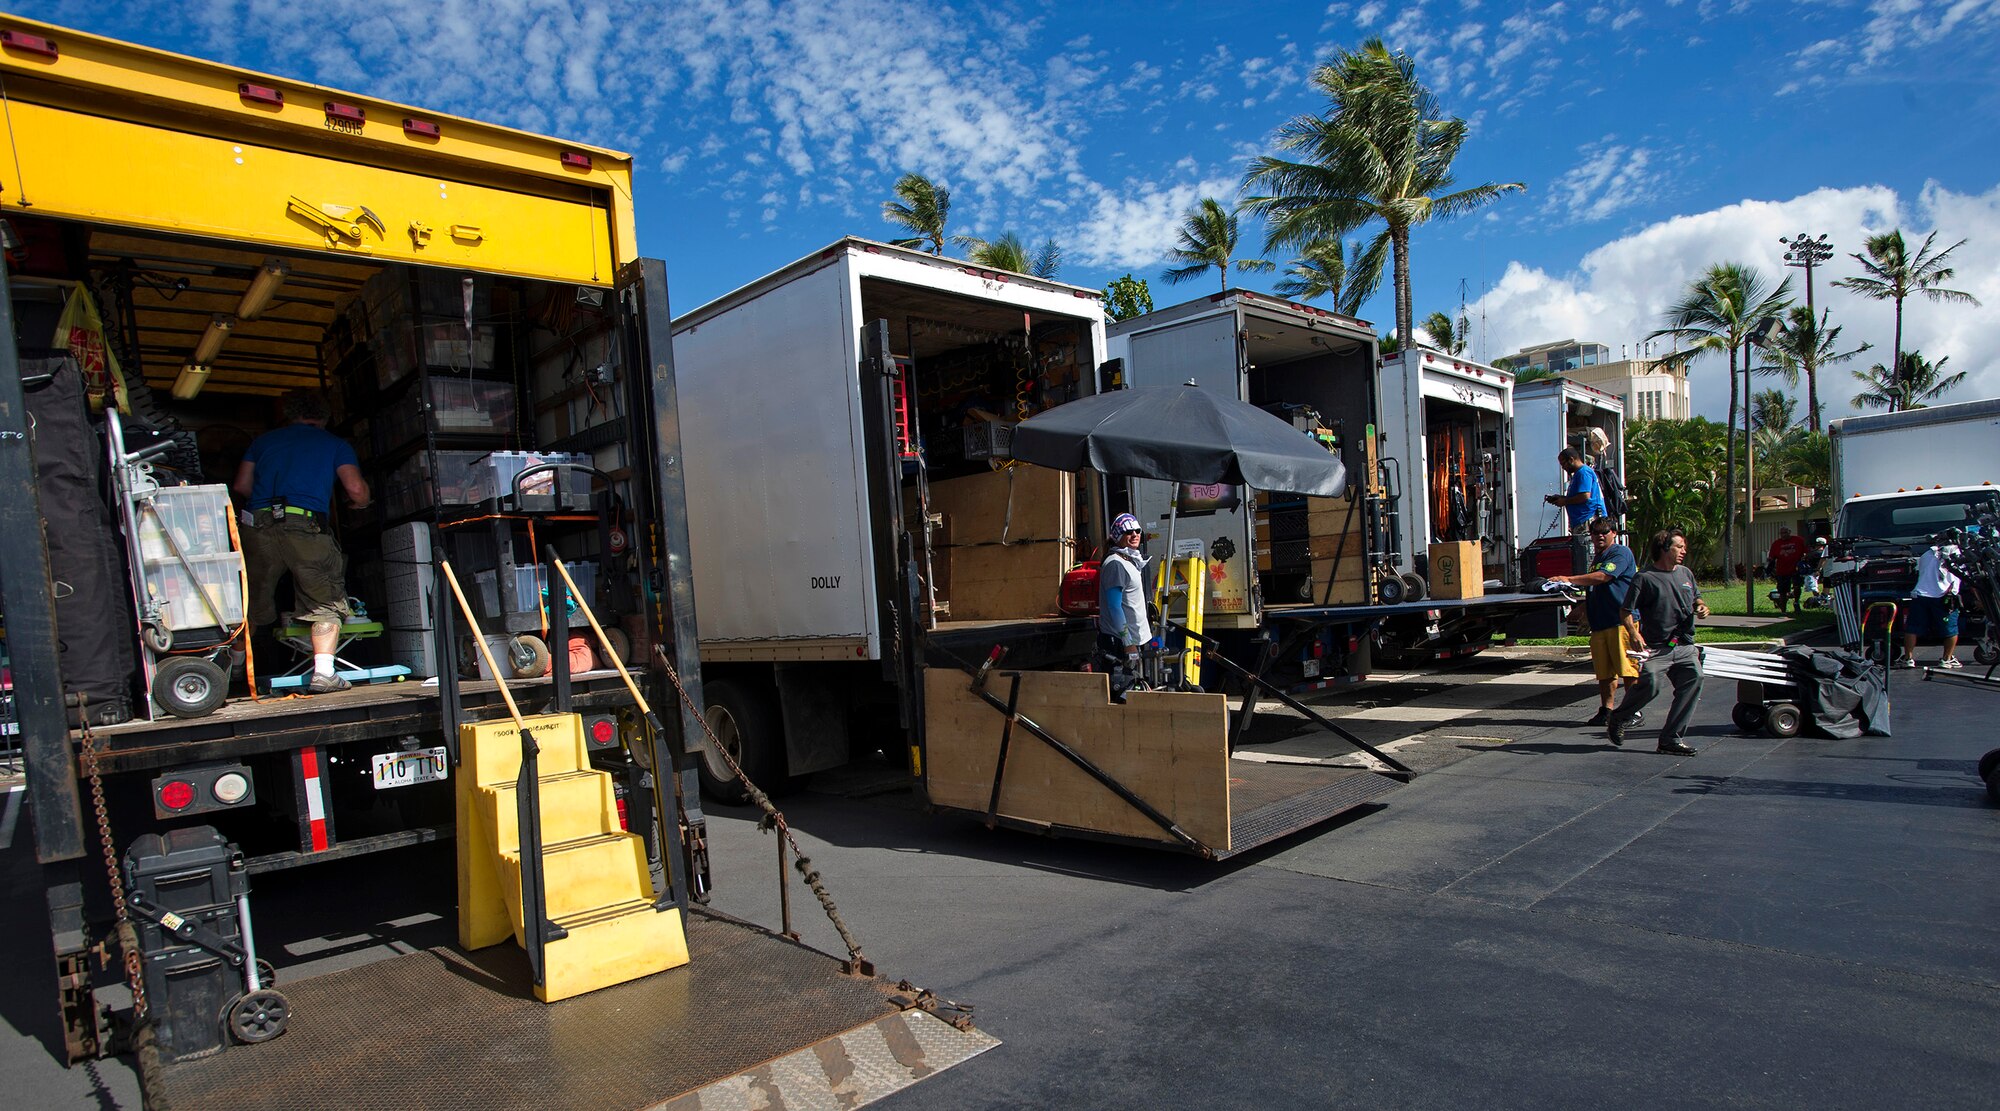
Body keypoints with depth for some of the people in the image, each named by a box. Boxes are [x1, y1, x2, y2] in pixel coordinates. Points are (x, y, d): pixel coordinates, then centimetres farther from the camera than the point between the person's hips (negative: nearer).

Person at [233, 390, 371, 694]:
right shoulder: (335, 444, 13)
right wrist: (359, 503, 22)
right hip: (306, 528, -3)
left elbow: (241, 486, 17)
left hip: (258, 526, 3)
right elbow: (356, 490, 0)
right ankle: (323, 673, -5)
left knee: (252, 604, 15)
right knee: (325, 605, 5)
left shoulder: (264, 440, 22)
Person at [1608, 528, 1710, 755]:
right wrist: (1634, 634, -21)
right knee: (1649, 684, -22)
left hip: (1685, 647, 6)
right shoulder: (1645, 578, -4)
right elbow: (1627, 612, -5)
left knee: (1694, 679, -10)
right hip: (1656, 648, -6)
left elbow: (1696, 598, 30)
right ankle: (1618, 719, 6)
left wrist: (1702, 608, 7)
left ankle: (1671, 738, -1)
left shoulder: (1686, 574, 16)